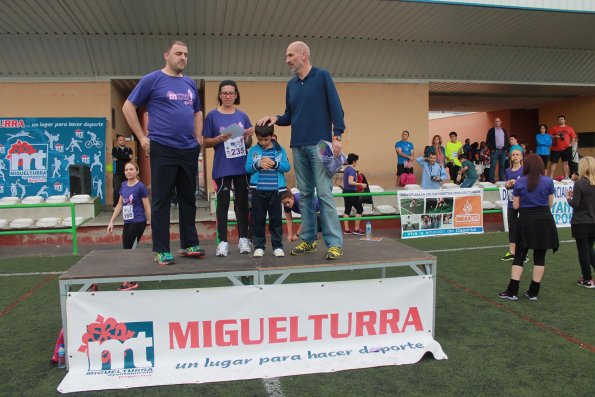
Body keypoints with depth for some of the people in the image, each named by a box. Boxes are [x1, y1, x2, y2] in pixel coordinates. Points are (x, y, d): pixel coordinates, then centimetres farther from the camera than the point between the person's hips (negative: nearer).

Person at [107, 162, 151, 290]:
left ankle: (131, 281, 6)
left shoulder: (140, 187, -11)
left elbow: (147, 207, -9)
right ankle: (131, 280, 19)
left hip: (138, 222, -7)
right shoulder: (123, 185, 8)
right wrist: (111, 221, 15)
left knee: (130, 250, -4)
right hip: (127, 222, 7)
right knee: (127, 250, 9)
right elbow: (120, 205, 16)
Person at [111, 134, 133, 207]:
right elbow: (117, 156, -12)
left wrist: (118, 158, -8)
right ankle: (116, 205, 0)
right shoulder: (114, 149, 10)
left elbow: (130, 158, -4)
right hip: (117, 173, -1)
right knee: (117, 189, -5)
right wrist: (127, 156, -6)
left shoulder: (129, 149, 14)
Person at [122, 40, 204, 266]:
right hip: (163, 149, -5)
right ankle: (161, 250, 7)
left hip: (189, 150, 5)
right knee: (161, 201, 0)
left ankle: (189, 245, 20)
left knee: (188, 199, 10)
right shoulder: (152, 80, -1)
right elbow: (128, 107, 0)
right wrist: (142, 138, -6)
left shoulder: (190, 84, 14)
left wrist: (198, 138, 11)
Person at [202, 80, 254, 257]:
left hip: (242, 167, 3)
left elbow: (248, 144, 12)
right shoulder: (212, 115, 0)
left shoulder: (242, 116, 8)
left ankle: (243, 239, 17)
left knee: (242, 203, 7)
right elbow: (205, 142, 0)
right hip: (222, 168, -3)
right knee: (223, 203, 2)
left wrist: (249, 136, -9)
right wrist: (220, 138, -17)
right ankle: (223, 241, 8)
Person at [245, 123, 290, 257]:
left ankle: (277, 246, 13)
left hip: (275, 190, 0)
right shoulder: (253, 150, 5)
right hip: (258, 190, 1)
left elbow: (287, 166, -4)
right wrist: (258, 165, -20)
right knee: (258, 219, 5)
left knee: (276, 218, 5)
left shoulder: (279, 149, 4)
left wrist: (274, 163, -20)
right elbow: (247, 168, -2)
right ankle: (259, 246, 14)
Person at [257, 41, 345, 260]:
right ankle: (308, 239, 16)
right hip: (298, 147, 6)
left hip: (320, 144, -6)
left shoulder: (322, 76, -1)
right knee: (305, 194, 8)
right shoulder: (291, 84, 15)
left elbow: (335, 107, -6)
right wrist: (276, 118, 1)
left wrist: (337, 136, -13)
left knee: (324, 194, -9)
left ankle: (334, 243, -5)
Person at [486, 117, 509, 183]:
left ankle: (501, 180, 13)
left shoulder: (504, 131, 15)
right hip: (494, 151, -4)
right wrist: (491, 149, -11)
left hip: (503, 151, 4)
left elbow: (506, 140, 17)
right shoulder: (491, 130, 2)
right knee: (493, 166, -7)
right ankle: (492, 180, -7)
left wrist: (506, 149, 6)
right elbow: (488, 141, -2)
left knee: (502, 166, 8)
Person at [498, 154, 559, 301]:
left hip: (526, 221, 0)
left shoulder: (519, 182, -3)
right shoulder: (548, 181, -3)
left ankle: (512, 291, 5)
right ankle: (533, 292, 13)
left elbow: (515, 206, 0)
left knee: (519, 256, 7)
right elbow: (550, 204, 3)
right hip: (544, 220, 1)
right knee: (540, 256, 8)